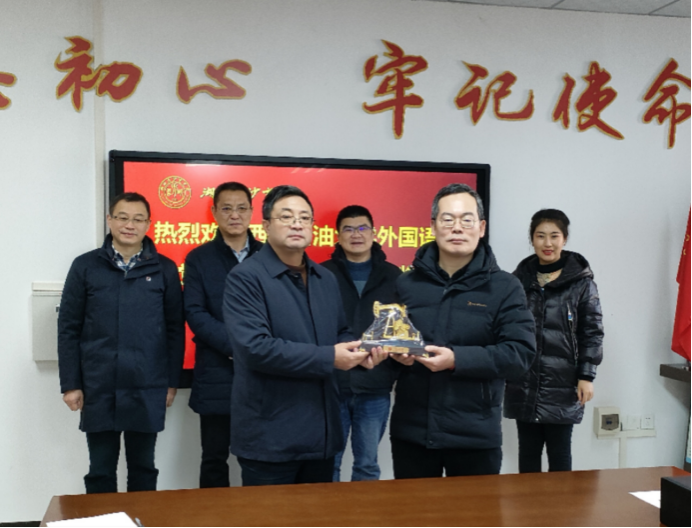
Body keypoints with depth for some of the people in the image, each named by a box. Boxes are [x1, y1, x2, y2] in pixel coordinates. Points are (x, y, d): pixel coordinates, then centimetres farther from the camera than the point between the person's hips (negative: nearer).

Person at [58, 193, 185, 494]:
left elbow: (175, 329, 4)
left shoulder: (165, 269, 2)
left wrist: (172, 381, 2)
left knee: (143, 468, 13)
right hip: (98, 389, 0)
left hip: (148, 390, 0)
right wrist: (70, 384, -2)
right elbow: (68, 329, 2)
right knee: (100, 470, 11)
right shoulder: (85, 266, 2)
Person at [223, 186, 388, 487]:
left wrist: (359, 352, -2)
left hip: (322, 432, 7)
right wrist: (328, 358, -21)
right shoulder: (245, 278, -11)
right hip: (269, 436, -7)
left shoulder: (326, 280, 13)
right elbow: (254, 347, -22)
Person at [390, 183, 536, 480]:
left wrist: (457, 359, -21)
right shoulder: (407, 284, 8)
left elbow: (521, 354, -10)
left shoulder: (505, 288, -2)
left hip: (476, 435, -2)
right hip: (411, 431, 3)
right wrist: (396, 352, -8)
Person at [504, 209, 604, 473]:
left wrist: (586, 376, -6)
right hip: (524, 385, 3)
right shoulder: (520, 279, 5)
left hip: (562, 385, -2)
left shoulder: (581, 282, -1)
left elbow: (592, 332, -1)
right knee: (528, 451, 10)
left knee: (559, 452, 5)